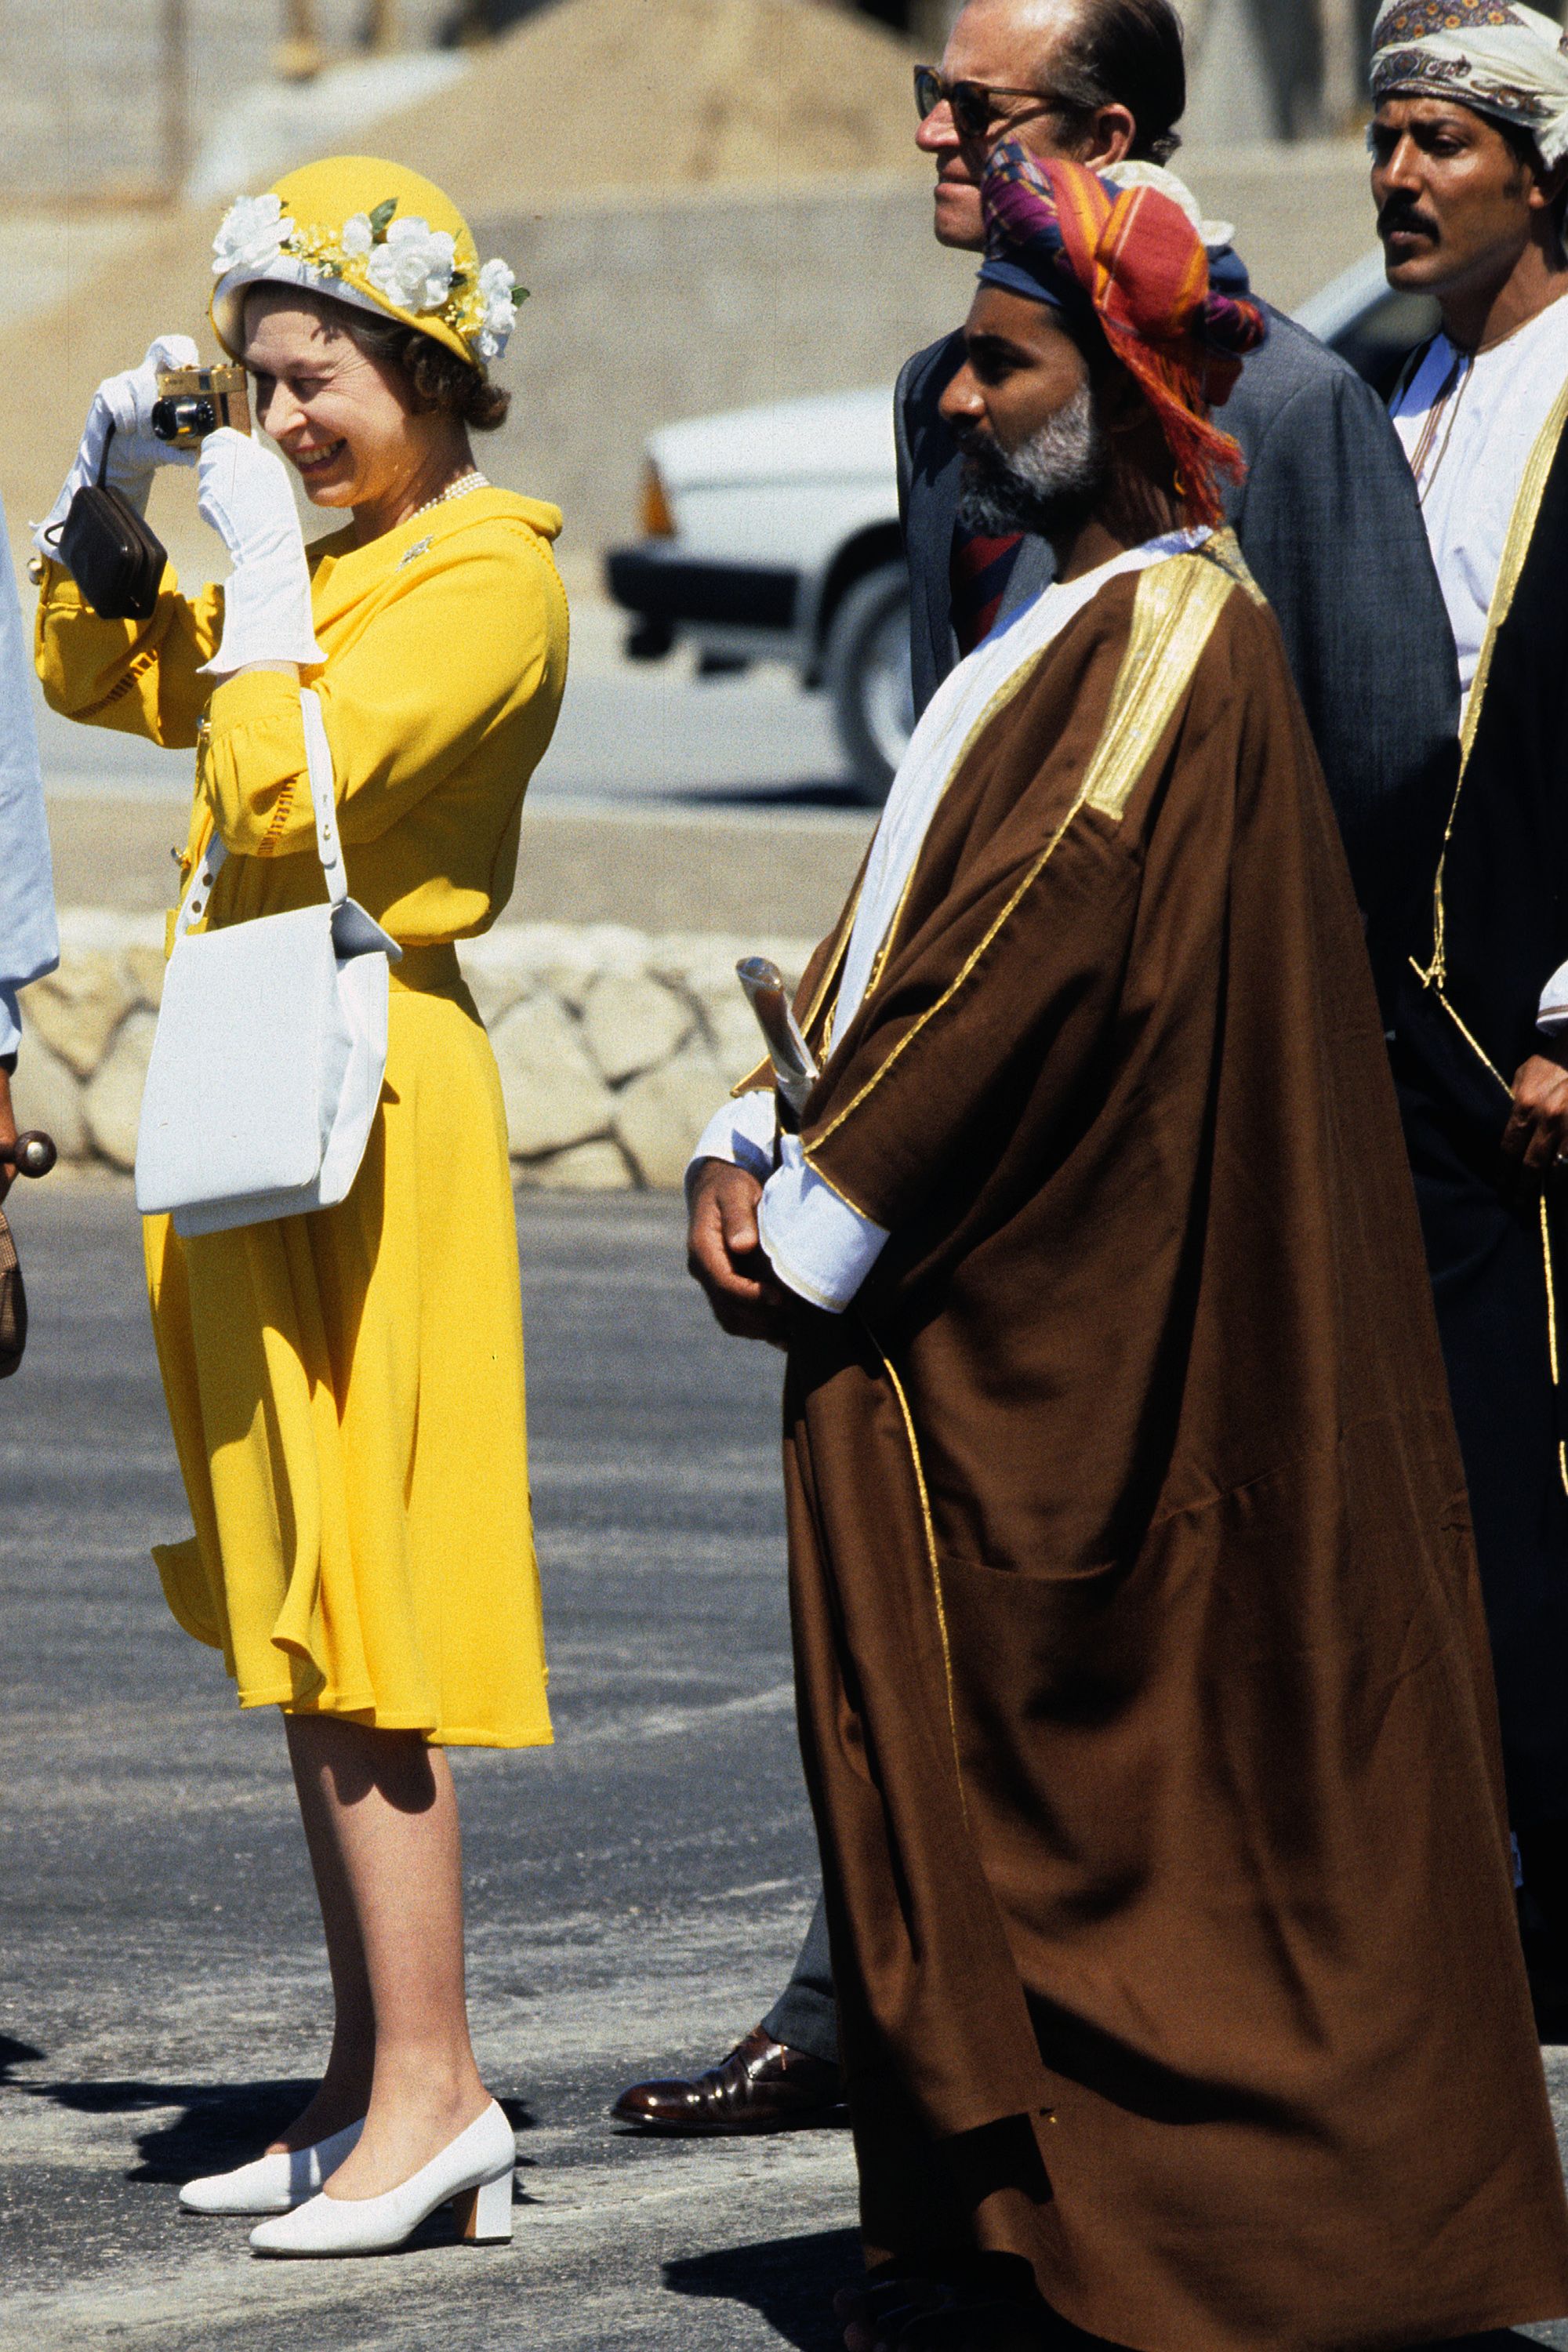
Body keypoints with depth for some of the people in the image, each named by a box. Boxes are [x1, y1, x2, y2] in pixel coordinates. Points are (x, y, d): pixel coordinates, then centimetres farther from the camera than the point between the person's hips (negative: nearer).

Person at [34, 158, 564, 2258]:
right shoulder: (329, 559, 16)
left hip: (368, 1101, -9)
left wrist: (264, 571, -10)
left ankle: (432, 2082, -10)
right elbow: (99, 679, 26)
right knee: (297, 1610, 9)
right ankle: (373, 2079, 13)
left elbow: (284, 795, -19)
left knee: (350, 1608, -11)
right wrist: (109, 492, 12)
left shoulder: (490, 576, -11)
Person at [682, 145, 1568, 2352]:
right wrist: (759, 1142, 3)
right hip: (963, 1332, 9)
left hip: (1073, 1353, -9)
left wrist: (826, 1206, -15)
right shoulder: (1061, 633, 16)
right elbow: (894, 930, 18)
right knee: (948, 1757, 10)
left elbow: (1035, 955, -21)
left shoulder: (1175, 645, -15)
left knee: (1063, 1774, -4)